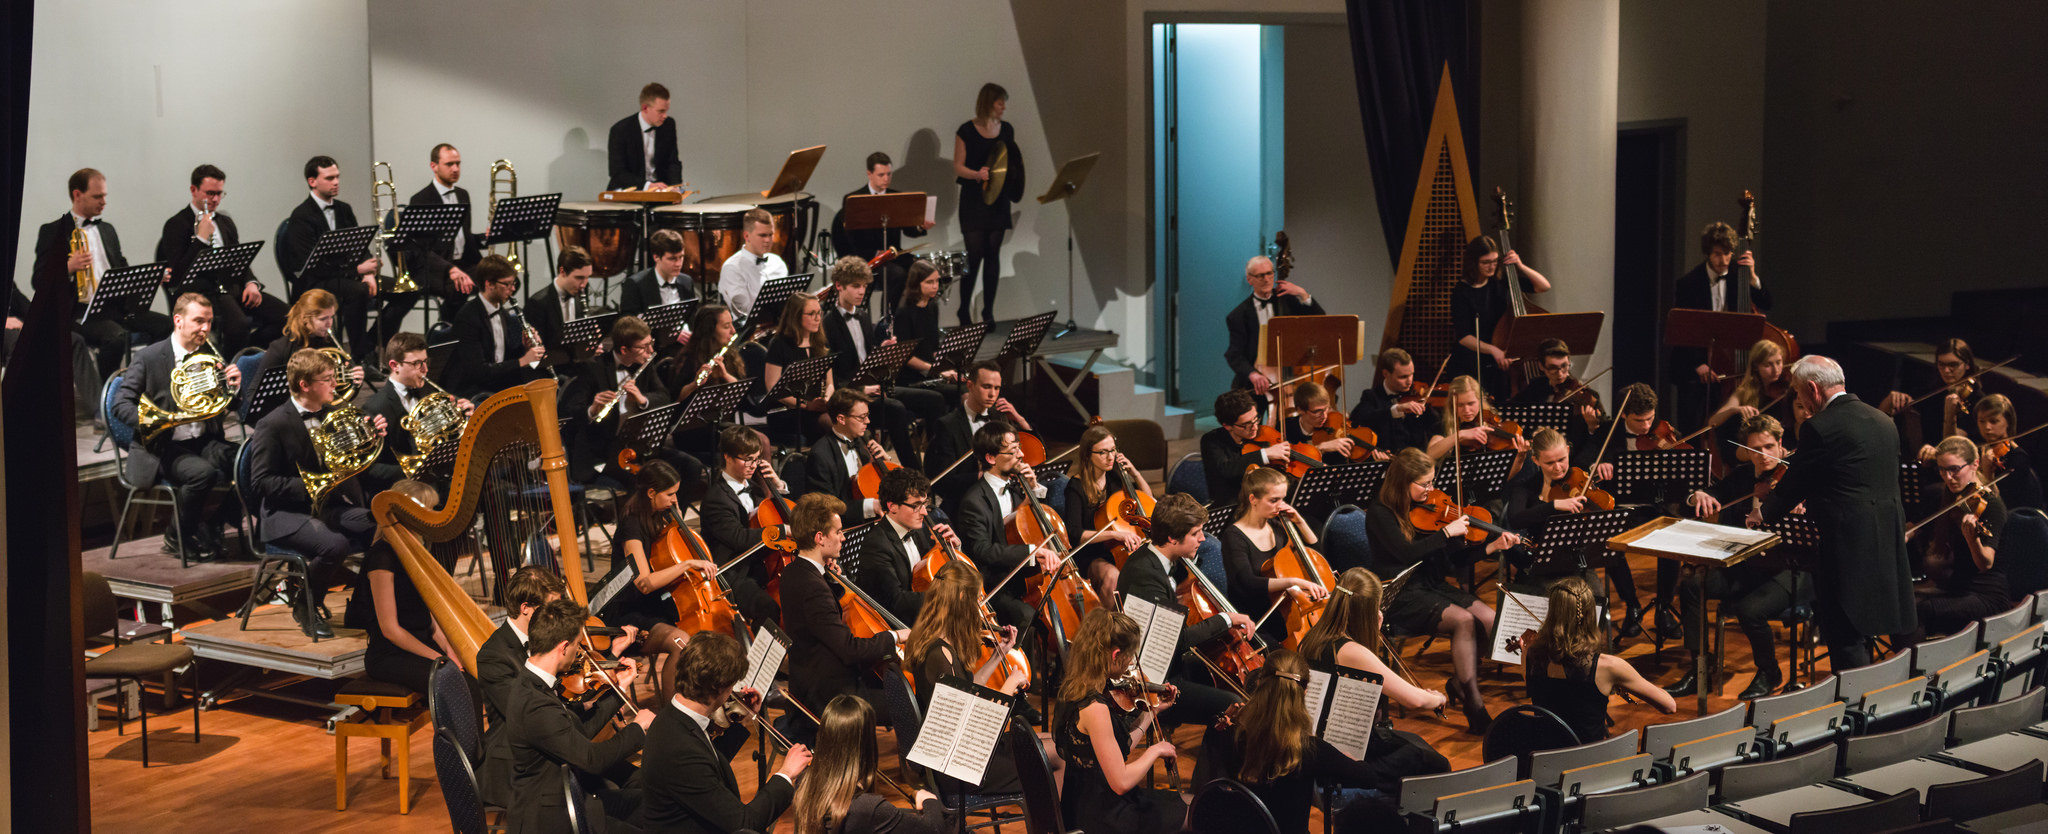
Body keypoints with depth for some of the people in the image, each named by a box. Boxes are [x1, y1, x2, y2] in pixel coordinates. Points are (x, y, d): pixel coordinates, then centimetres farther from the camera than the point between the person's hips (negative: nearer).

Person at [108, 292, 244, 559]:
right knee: (203, 472, -34)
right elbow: (120, 406, -8)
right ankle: (177, 537, -9)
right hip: (163, 447, -5)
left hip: (205, 442, 5)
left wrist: (234, 386, -10)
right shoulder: (148, 358, -3)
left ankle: (211, 527, -1)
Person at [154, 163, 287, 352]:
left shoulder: (226, 222, 23)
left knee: (283, 314, -18)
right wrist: (201, 238, -13)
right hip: (200, 292, -7)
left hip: (232, 286, 7)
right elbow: (177, 274, -9)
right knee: (238, 323, -38)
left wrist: (251, 283, 3)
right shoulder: (177, 225, 1)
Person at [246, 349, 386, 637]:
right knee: (335, 544, -35)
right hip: (286, 514, -6)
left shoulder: (333, 416, 11)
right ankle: (305, 608, -9)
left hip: (329, 505, 6)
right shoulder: (273, 425, -10)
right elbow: (261, 482, -15)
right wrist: (307, 487, -26)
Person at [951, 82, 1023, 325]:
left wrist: (1016, 179, -4)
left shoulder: (1007, 130, 7)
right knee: (974, 254, -7)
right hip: (973, 199, -4)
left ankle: (988, 310, 11)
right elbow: (958, 166, -7)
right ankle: (964, 310, 5)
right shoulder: (967, 131, -7)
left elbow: (1014, 161, 17)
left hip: (998, 198, 4)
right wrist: (977, 174, -26)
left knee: (993, 253, 5)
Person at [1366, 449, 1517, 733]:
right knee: (1464, 619, -29)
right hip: (1400, 595, -7)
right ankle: (1475, 707, -28)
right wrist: (1447, 532, -20)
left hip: (1432, 586, 7)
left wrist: (1493, 546, -5)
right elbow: (1406, 552, -25)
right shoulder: (1380, 513, -10)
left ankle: (1459, 682, 3)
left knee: (1490, 619, -17)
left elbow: (1454, 558, 8)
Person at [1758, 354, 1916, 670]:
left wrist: (1764, 513, 18)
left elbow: (1794, 484, -3)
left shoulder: (1820, 428, -13)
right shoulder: (1882, 421, 13)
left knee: (1844, 637, -3)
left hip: (1847, 546, -9)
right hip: (1887, 543, 9)